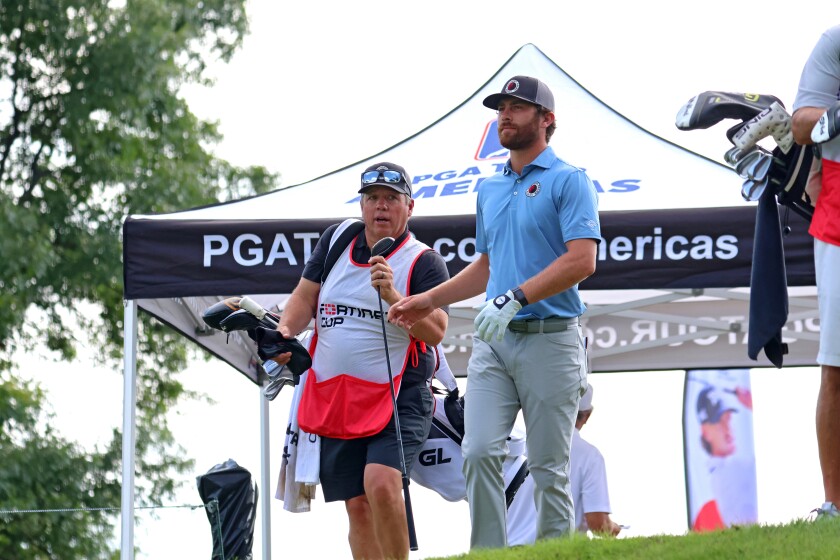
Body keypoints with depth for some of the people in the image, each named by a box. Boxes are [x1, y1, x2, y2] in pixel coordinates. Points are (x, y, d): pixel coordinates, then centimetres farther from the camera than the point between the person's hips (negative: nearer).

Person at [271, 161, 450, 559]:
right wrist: (285, 330, -4)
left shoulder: (424, 263, -5)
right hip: (335, 399, 5)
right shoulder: (337, 238, 9)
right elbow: (306, 295, 15)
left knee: (381, 484, -25)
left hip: (400, 397, -5)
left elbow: (435, 332, -16)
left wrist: (392, 297, -28)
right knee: (357, 506, 4)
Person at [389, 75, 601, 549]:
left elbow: (581, 261, -16)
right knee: (480, 451, -9)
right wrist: (431, 299, 19)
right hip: (494, 341, 6)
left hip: (550, 337, -6)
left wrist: (514, 299, -23)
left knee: (549, 467, -2)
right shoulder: (490, 190, 19)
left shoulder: (568, 181, -4)